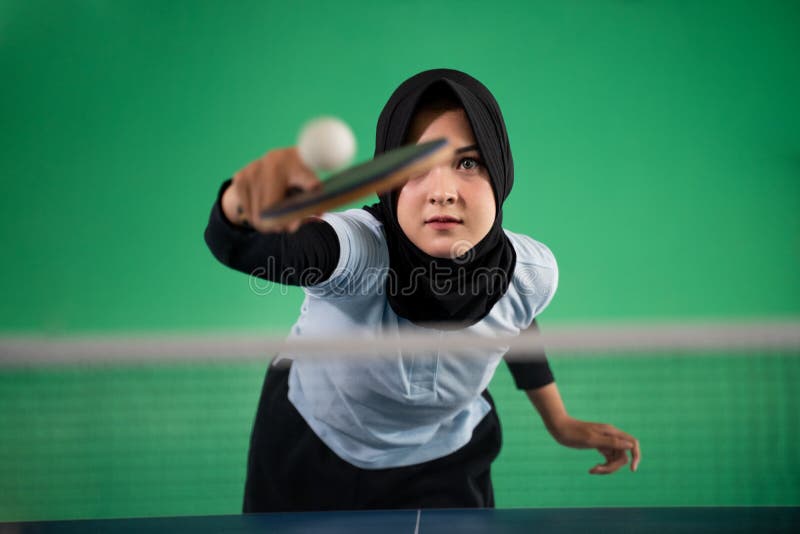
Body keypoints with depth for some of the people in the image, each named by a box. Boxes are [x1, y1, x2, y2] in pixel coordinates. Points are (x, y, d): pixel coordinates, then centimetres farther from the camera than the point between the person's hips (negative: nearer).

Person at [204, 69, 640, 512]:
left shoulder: (531, 273, -25)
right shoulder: (359, 248, -39)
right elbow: (234, 245, -61)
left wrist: (560, 424, 15)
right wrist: (247, 198, -84)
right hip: (306, 449, -1)